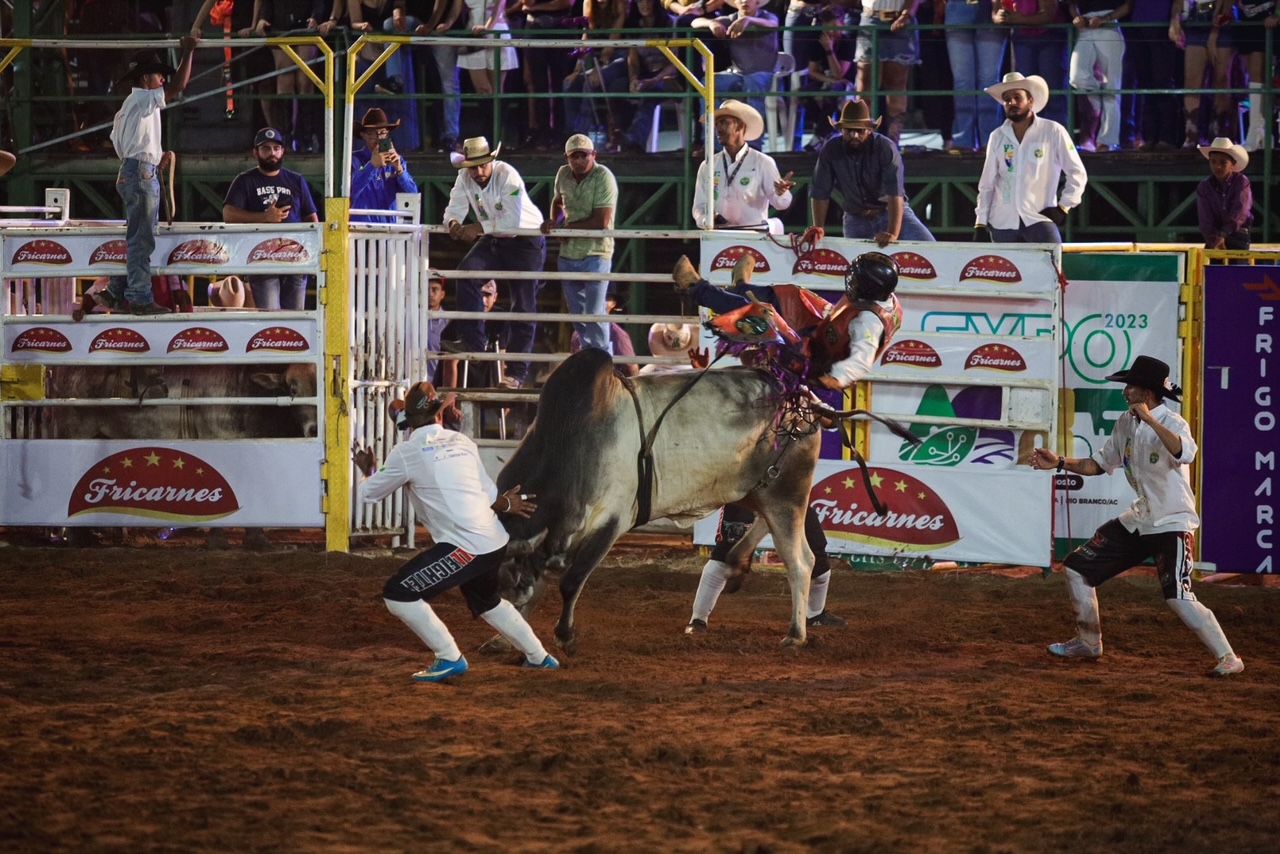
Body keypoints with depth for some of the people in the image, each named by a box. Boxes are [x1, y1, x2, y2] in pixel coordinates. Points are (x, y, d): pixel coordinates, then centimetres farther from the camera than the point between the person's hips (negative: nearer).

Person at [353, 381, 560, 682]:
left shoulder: (407, 452, -5)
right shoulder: (462, 442, 11)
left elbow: (369, 493, 6)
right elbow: (490, 495, 14)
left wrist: (366, 470, 28)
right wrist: (506, 505, 36)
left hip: (466, 546, -8)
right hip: (495, 542, 8)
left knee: (397, 594, -3)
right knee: (486, 601, 34)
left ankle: (449, 658, -2)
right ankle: (538, 656, 43)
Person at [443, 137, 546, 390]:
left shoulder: (508, 176, -26)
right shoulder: (464, 178, -8)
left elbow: (513, 221, -32)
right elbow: (454, 210, -9)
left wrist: (479, 228, -34)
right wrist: (453, 223, -32)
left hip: (526, 240, -5)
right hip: (493, 239, 5)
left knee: (523, 305, -3)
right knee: (466, 272, -21)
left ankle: (516, 371, 3)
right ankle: (472, 345, -17)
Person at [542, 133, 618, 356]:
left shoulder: (603, 177, -15)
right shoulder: (563, 174, 5)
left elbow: (601, 221, -21)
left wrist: (566, 227, -14)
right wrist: (554, 222, 4)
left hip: (595, 255, -7)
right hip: (568, 254, 7)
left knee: (594, 315, -11)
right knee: (577, 315, 15)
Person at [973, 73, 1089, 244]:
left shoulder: (1053, 132, 0)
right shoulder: (998, 137, 9)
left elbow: (1077, 173, 3)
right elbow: (987, 184, 12)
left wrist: (1063, 207, -5)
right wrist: (981, 223, 8)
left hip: (1039, 218, -3)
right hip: (1003, 223, 3)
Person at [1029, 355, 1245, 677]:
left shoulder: (1172, 423, -19)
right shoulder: (1126, 423, 4)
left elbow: (1185, 453, -43)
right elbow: (1100, 464, 17)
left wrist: (1149, 418, -40)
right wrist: (1059, 463, 7)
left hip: (1173, 523, -8)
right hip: (1139, 519, 8)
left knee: (1178, 598, -24)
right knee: (1077, 567, 11)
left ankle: (1227, 657, -11)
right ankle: (1088, 641, 27)